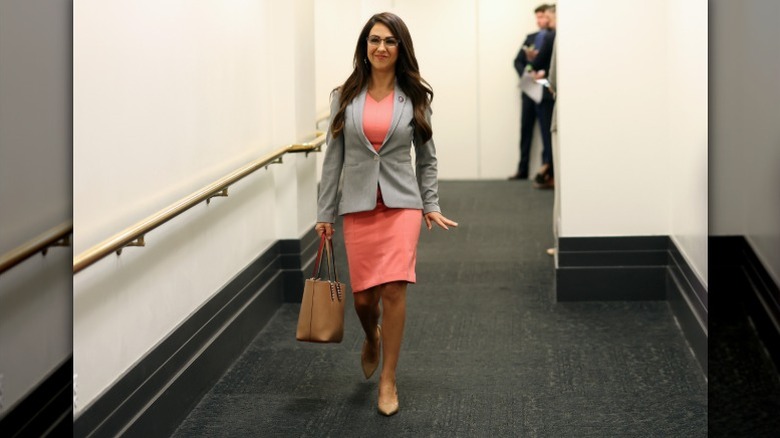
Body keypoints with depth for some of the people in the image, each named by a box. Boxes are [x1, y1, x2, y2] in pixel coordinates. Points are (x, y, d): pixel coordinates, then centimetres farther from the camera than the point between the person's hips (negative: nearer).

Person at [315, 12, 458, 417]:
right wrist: (325, 213, 3)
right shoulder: (344, 97, 3)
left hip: (402, 204, -1)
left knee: (393, 290, -11)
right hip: (358, 206, 1)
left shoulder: (414, 98, 2)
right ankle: (372, 338, 41)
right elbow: (334, 157, 5)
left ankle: (388, 380, 4)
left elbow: (426, 157, 9)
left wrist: (431, 206, 1)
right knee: (363, 296, 4)